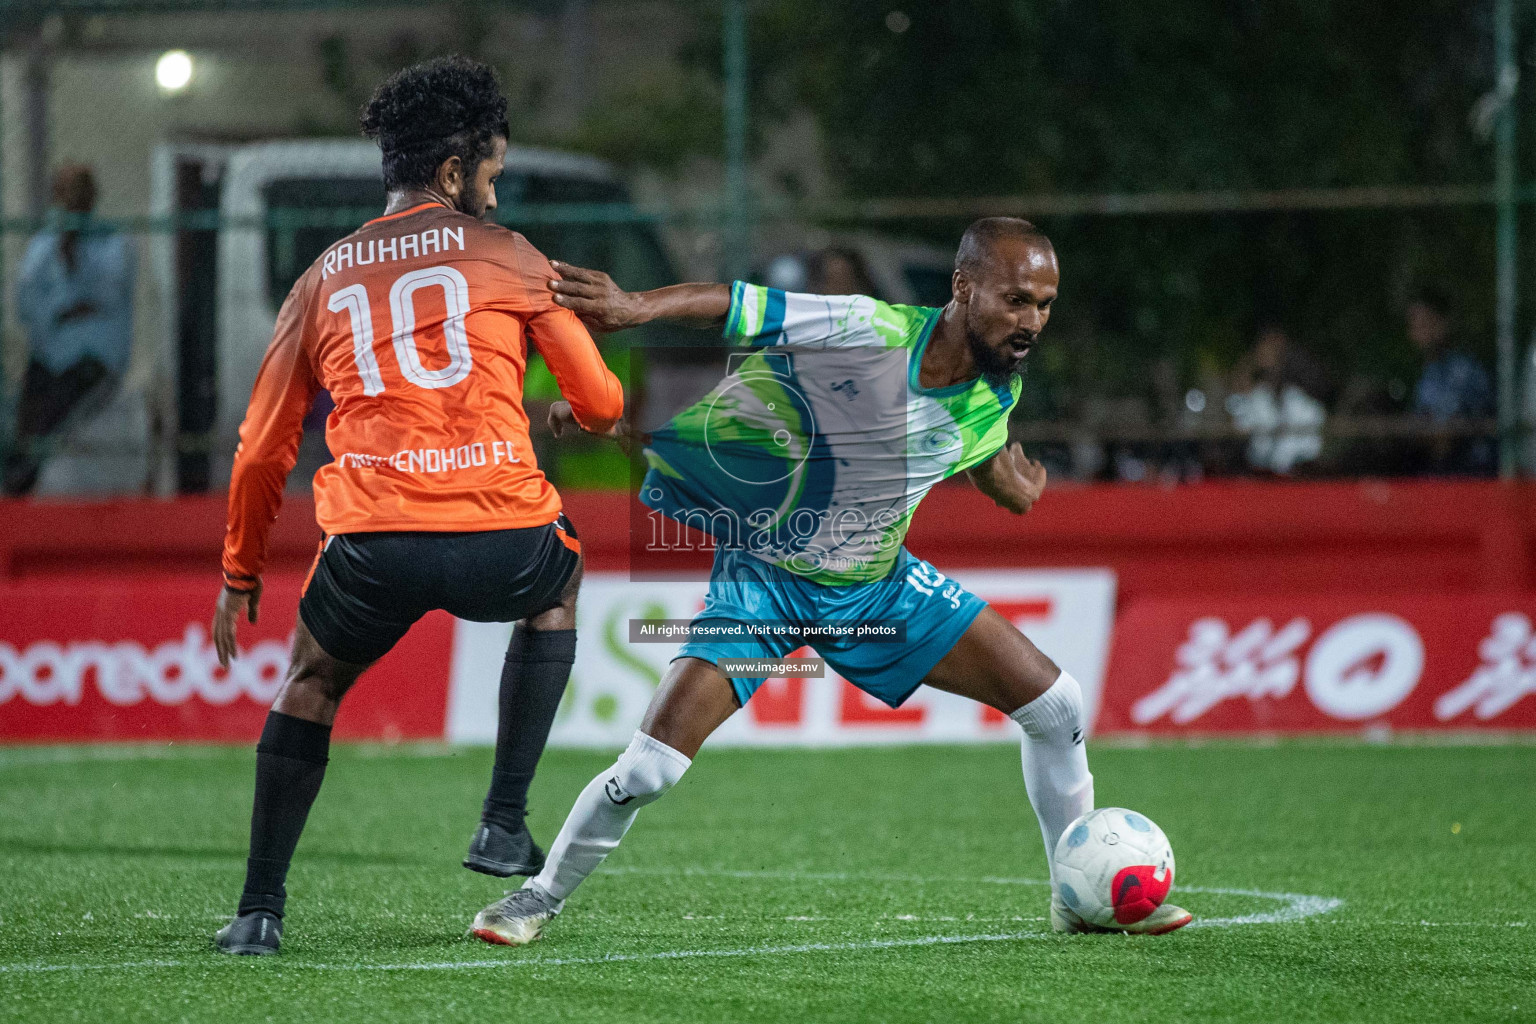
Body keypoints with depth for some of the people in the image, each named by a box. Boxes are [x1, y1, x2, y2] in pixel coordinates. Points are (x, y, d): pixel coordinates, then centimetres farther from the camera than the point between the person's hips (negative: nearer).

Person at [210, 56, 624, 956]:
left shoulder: (323, 280, 19)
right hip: (499, 536, -2)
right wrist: (565, 415, 39)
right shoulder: (507, 256, 12)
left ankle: (260, 909, 19)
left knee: (312, 680, 28)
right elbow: (601, 404, 14)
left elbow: (265, 447, 20)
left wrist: (241, 575, 30)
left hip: (372, 544, 2)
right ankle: (505, 825, 25)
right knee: (559, 584, 34)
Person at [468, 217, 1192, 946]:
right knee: (649, 768, -19)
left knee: (1055, 705, 0)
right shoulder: (874, 335, -27)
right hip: (766, 577, -6)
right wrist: (638, 305, -48)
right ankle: (541, 898, 6)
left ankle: (1082, 899, 18)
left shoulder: (997, 388, -6)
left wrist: (1006, 481, 2)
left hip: (877, 583, 6)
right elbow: (733, 305, -33)